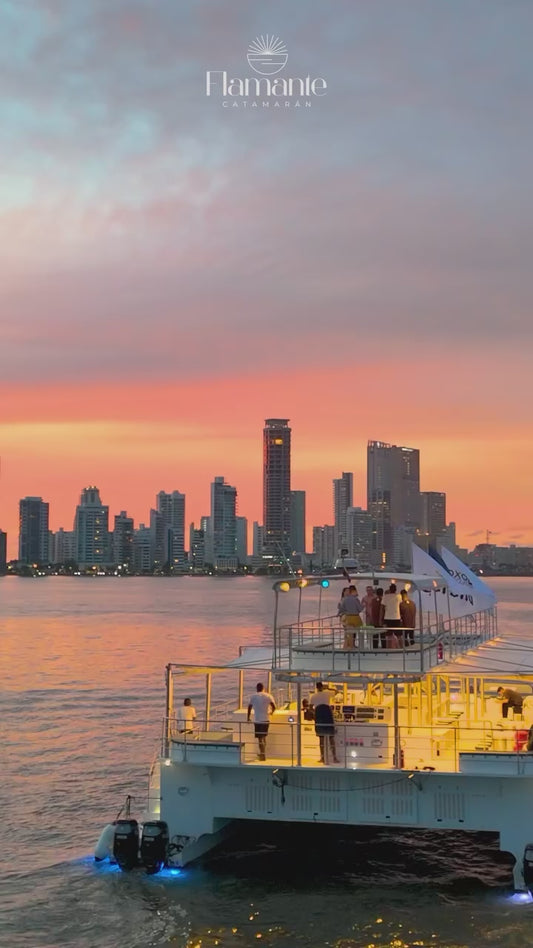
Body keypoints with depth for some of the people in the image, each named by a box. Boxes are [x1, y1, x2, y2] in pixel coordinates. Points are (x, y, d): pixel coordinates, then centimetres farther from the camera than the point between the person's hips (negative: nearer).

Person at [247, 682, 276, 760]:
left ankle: (263, 755, -3)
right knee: (264, 736, 19)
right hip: (265, 719, 3)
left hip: (257, 719, -3)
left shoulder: (253, 696, 0)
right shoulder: (268, 696, 2)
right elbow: (274, 706, -7)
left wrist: (248, 717, 6)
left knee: (260, 738, 1)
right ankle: (262, 753, 31)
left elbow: (250, 707, -4)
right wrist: (271, 712, 14)